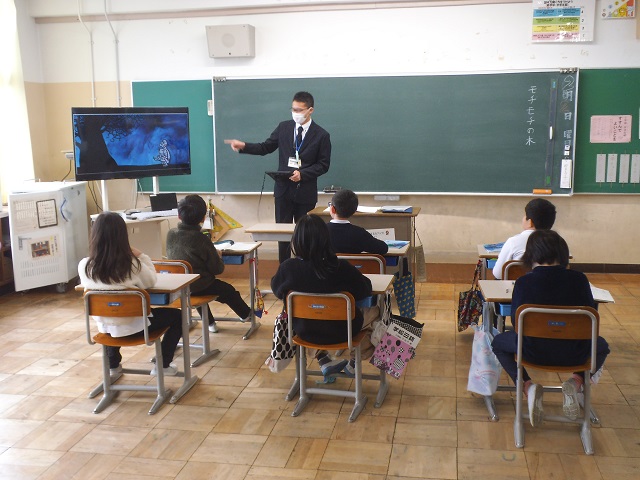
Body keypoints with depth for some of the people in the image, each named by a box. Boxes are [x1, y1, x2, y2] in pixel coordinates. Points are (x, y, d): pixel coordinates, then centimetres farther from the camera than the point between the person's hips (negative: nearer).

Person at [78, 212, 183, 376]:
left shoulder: (84, 266, -16)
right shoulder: (131, 265, -25)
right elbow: (150, 281, -8)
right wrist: (141, 256, -1)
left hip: (104, 327, 5)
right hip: (133, 326, -4)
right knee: (177, 316, 17)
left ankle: (113, 364, 46)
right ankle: (163, 365, 20)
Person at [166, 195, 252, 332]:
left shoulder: (171, 234, -4)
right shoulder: (202, 239, -16)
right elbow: (218, 269, -12)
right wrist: (218, 256, 9)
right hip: (198, 287, -5)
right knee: (229, 290, 20)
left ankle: (210, 323, 47)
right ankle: (246, 314, 42)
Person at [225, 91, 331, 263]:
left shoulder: (321, 135, -6)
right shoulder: (284, 127, 3)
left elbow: (323, 165, -5)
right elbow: (266, 147, 7)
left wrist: (302, 174, -19)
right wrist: (244, 146, -8)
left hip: (305, 192, -2)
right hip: (284, 189, 3)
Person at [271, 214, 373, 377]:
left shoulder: (287, 267, -21)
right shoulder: (341, 268, -27)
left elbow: (277, 290, -1)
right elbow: (365, 290, -12)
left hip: (305, 332, 2)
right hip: (340, 333, -2)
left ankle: (323, 360, 37)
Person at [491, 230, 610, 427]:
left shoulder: (523, 282, -10)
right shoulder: (578, 279, -7)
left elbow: (516, 322, -3)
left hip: (533, 352, -1)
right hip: (575, 354, 1)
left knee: (499, 342, 28)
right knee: (601, 345, 34)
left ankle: (527, 385, 4)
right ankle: (576, 382, 6)